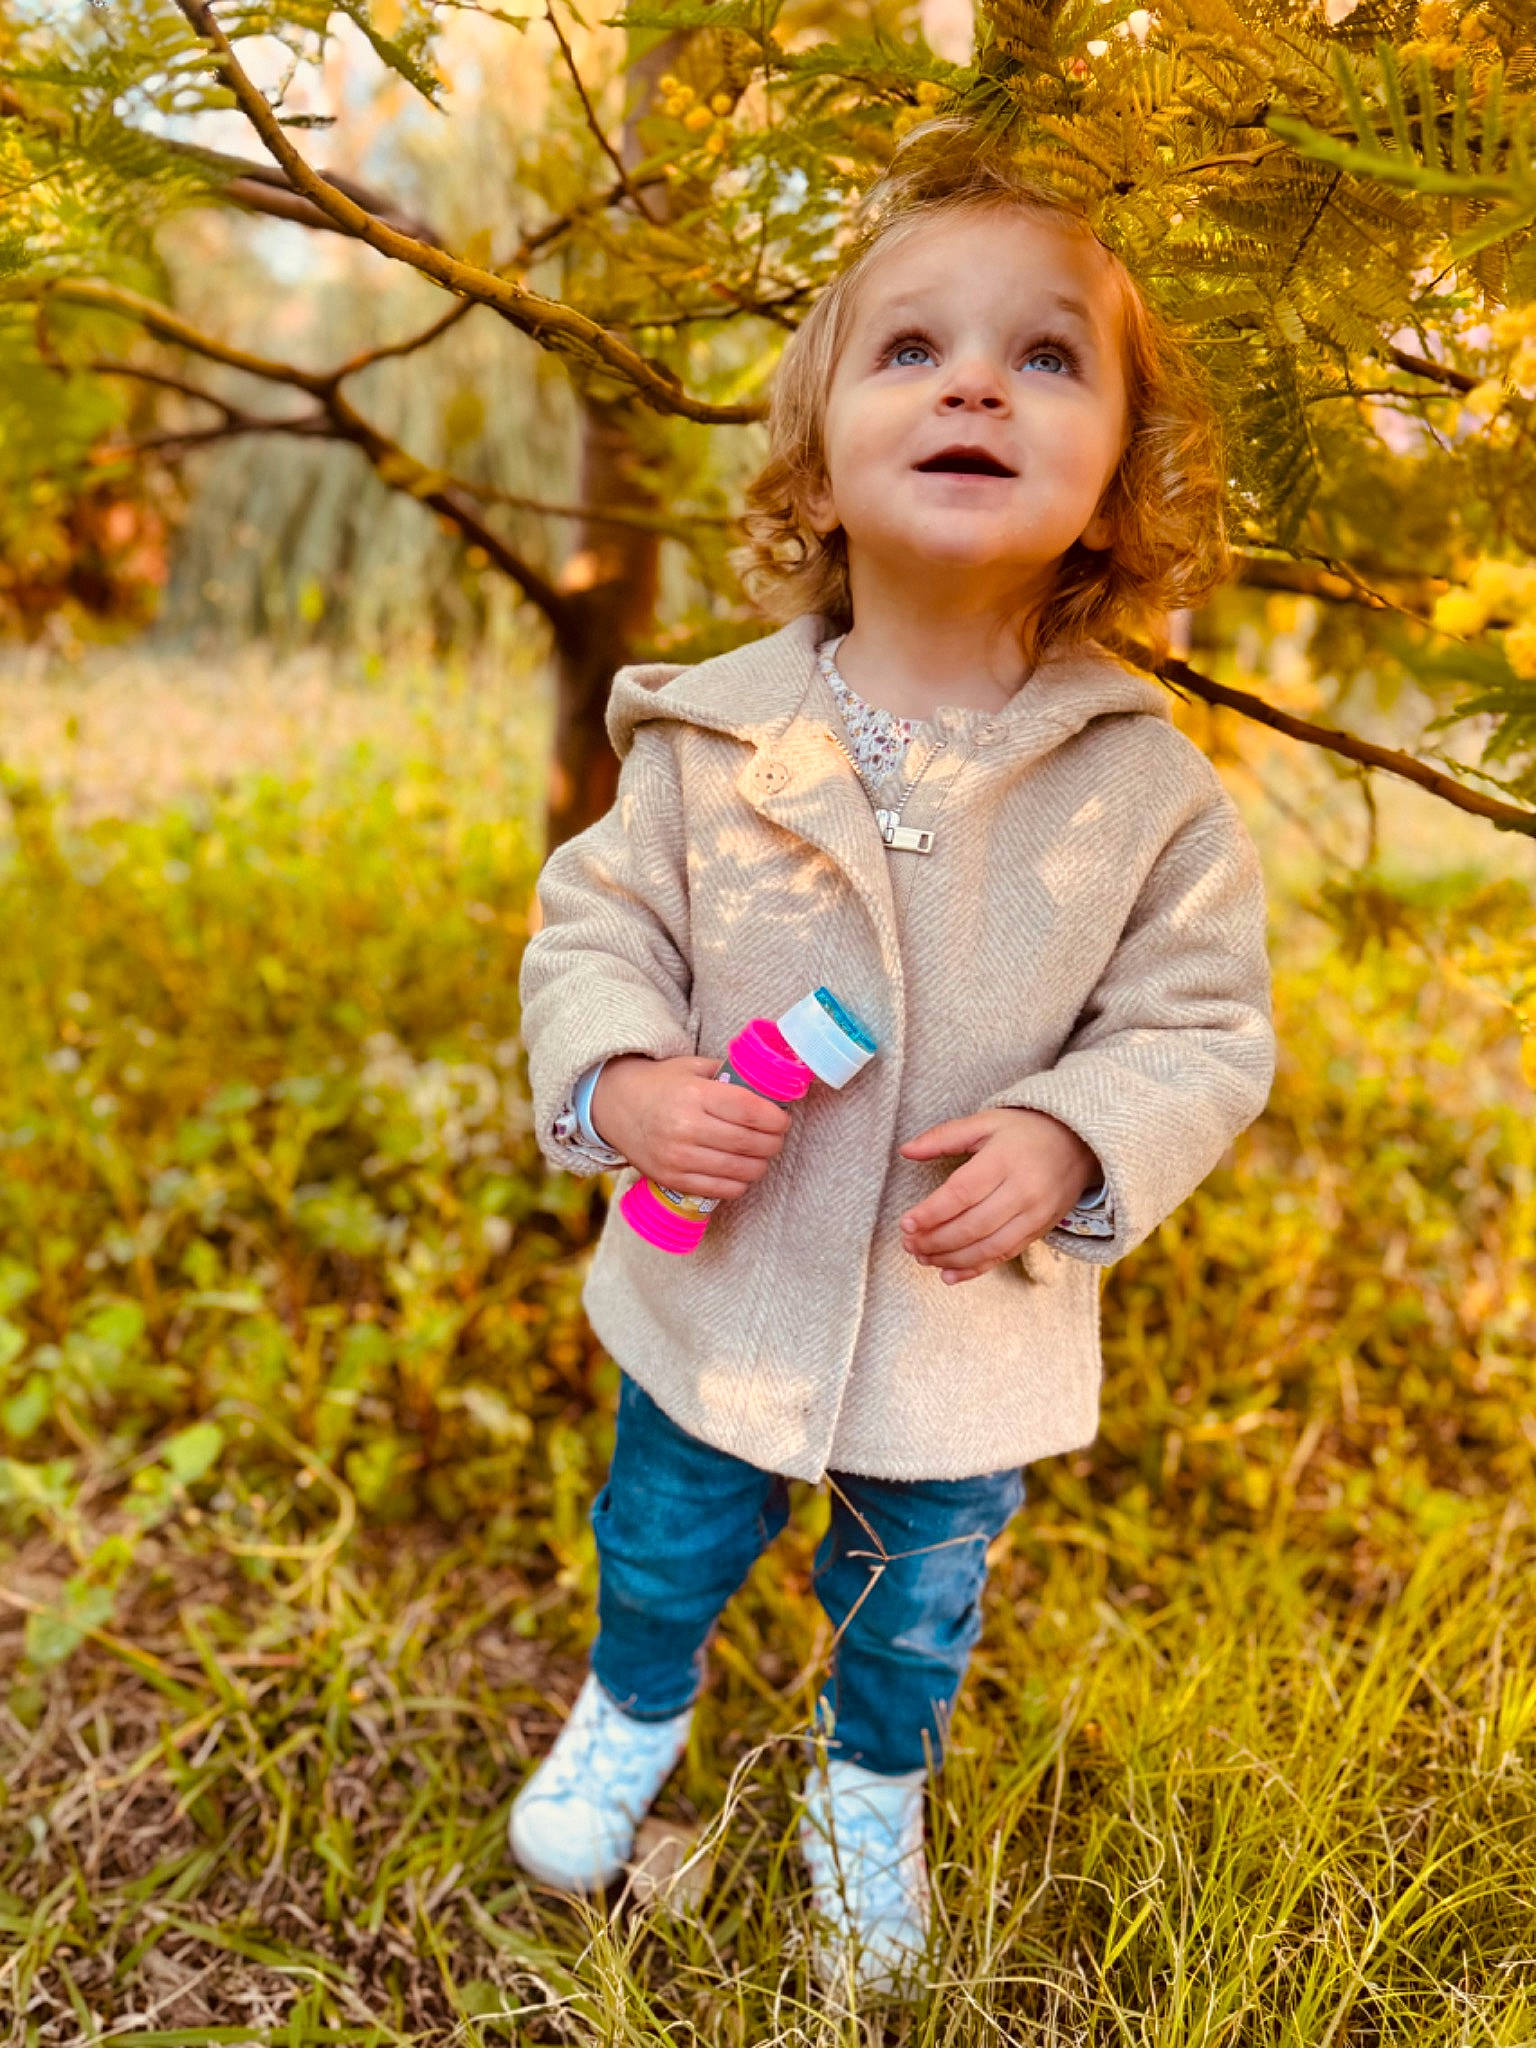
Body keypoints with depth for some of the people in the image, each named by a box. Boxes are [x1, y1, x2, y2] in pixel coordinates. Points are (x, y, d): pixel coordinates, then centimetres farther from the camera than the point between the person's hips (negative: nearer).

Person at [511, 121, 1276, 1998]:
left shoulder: (1151, 784, -16)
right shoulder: (709, 733, -14)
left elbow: (1203, 1033, -8)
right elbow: (595, 925, -3)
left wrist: (1071, 1141, -25)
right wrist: (620, 1077, -21)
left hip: (973, 1334, 0)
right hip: (718, 1293, 1)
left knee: (917, 1603, 25)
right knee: (661, 1544, 26)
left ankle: (870, 1791, 58)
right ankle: (633, 1716, 61)